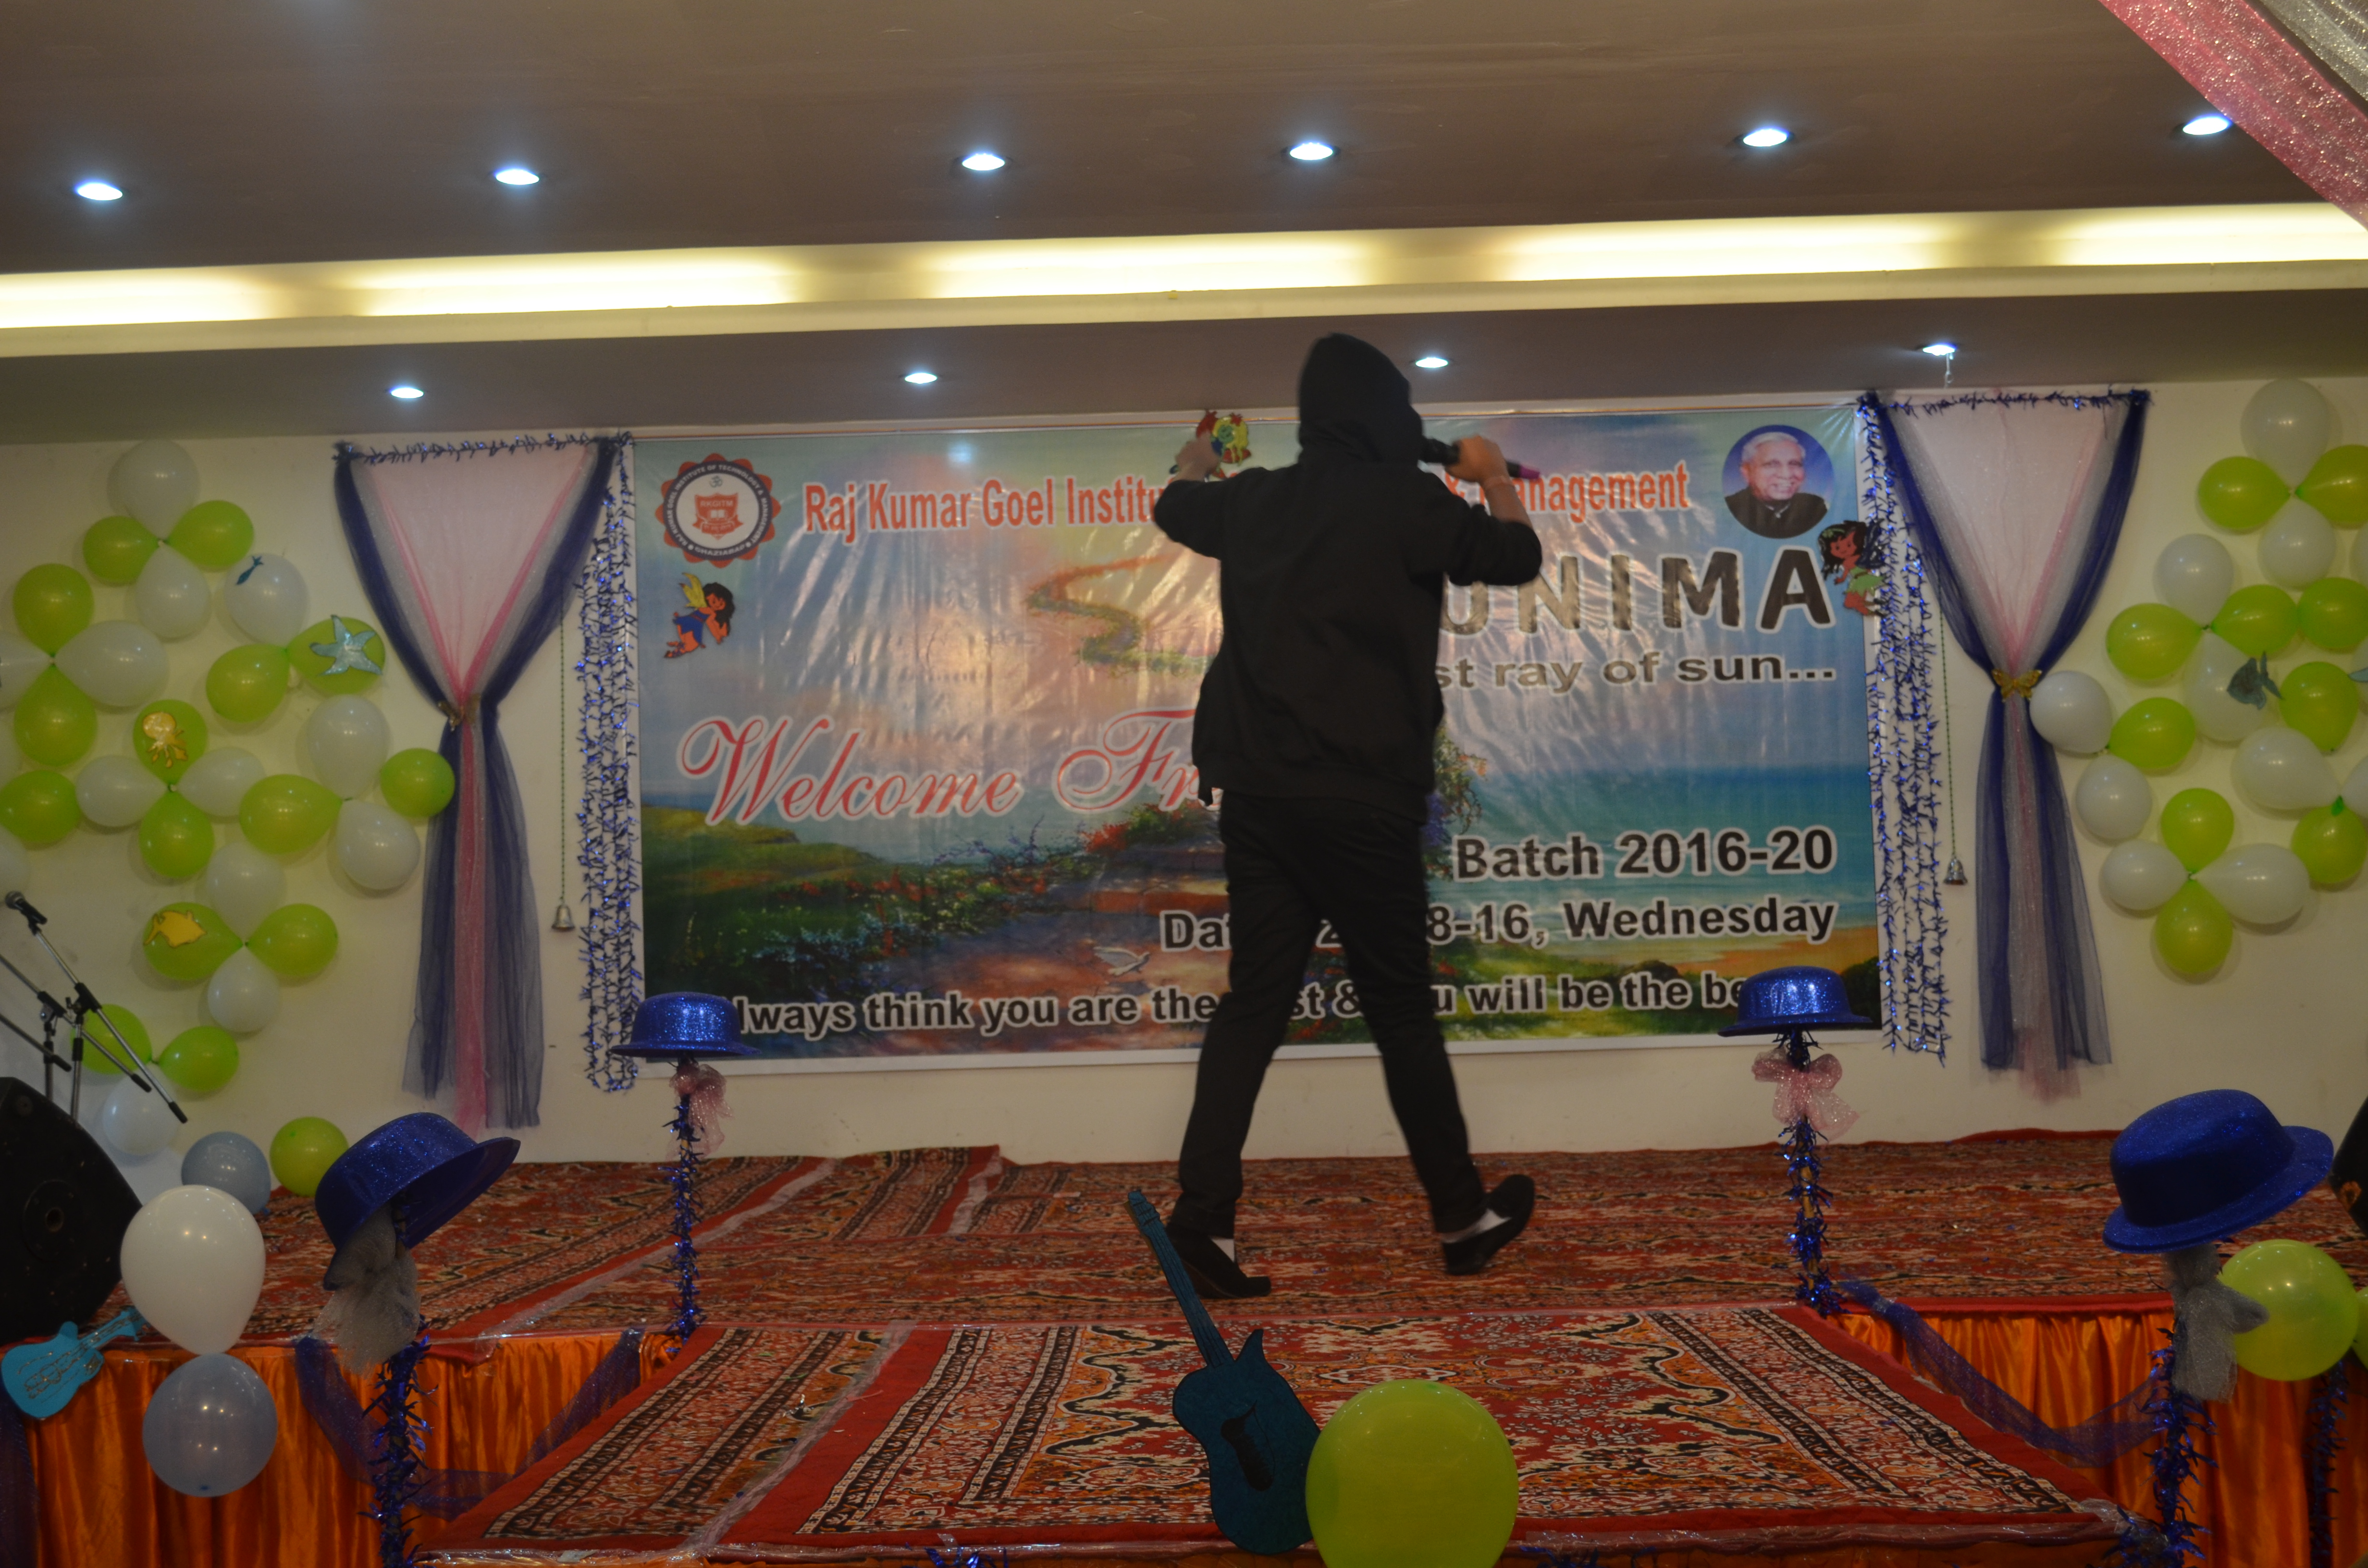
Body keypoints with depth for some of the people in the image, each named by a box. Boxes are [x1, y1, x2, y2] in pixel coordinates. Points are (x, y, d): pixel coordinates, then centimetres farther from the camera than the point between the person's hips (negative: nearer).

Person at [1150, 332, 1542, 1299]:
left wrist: (1197, 457, 55)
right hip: (1360, 797, -5)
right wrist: (1493, 475, 24)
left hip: (1256, 793, 5)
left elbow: (1173, 506, 32)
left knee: (1254, 1002, 8)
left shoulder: (1252, 501, 12)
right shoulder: (1403, 503, -5)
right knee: (1402, 1011, 6)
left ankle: (1203, 1219, 1)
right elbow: (1516, 557, 4)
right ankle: (1463, 1220, 20)